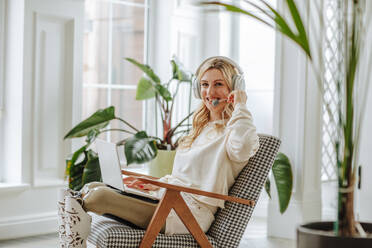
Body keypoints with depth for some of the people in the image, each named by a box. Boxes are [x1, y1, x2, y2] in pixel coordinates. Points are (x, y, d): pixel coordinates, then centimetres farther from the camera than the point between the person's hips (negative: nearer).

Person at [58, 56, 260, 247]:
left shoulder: (230, 132, -6)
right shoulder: (203, 128, 22)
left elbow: (244, 147, -34)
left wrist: (240, 106, -19)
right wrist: (156, 184, 15)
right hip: (167, 201, 9)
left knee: (99, 196, -18)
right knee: (93, 188, -5)